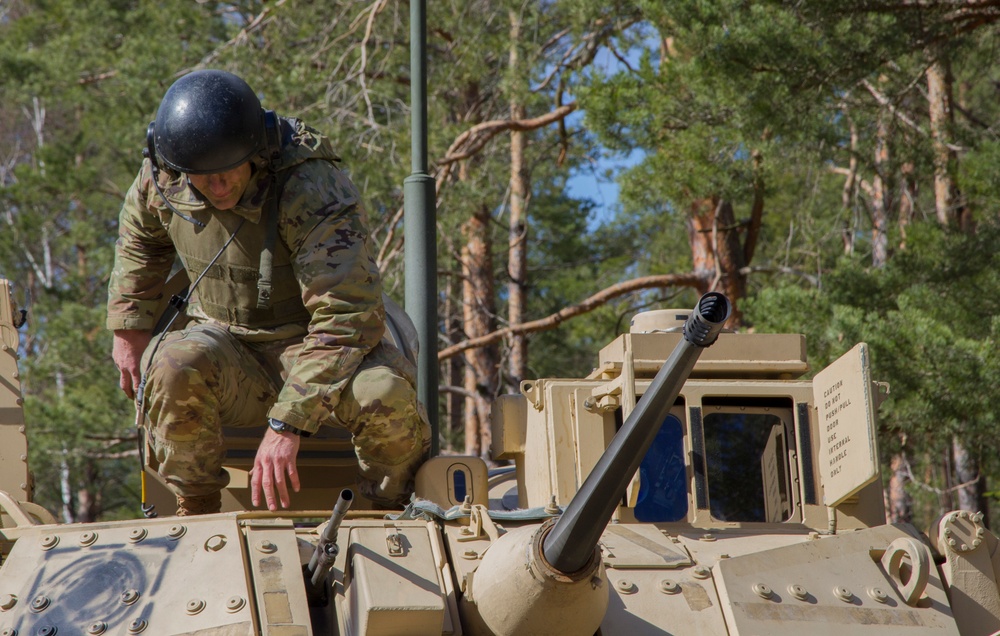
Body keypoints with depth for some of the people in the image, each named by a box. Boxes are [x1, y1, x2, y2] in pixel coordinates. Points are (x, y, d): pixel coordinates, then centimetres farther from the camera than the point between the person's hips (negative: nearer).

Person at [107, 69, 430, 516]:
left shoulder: (316, 191, -27)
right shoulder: (162, 179, -10)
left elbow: (346, 317, -32)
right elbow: (138, 240, 16)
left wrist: (287, 423, -38)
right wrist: (129, 328, 12)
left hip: (317, 345, -3)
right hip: (226, 352, 3)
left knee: (383, 392, -36)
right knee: (174, 365, -32)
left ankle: (396, 512, -4)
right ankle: (196, 513, -11)